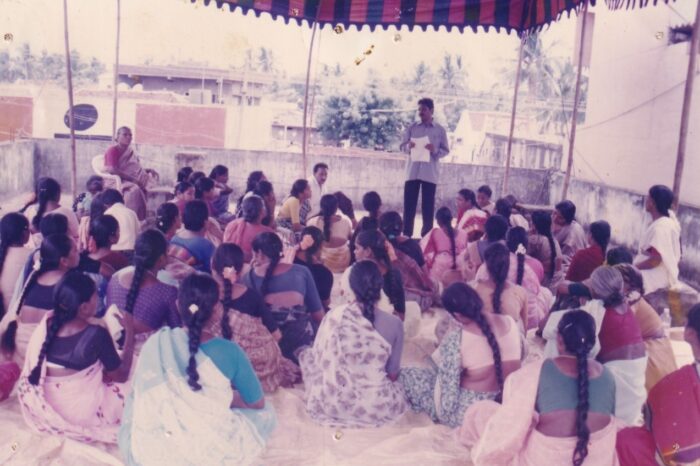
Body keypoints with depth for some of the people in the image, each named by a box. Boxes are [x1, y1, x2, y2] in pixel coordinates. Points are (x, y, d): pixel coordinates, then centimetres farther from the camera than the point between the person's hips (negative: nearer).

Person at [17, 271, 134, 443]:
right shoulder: (96, 335, -27)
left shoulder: (48, 321, -11)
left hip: (43, 409, 6)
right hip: (78, 414, -6)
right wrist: (130, 332, -5)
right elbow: (121, 375, -12)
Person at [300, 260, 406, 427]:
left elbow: (319, 359, 1)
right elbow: (393, 374, -1)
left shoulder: (334, 316, -11)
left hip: (333, 405, -2)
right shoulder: (394, 324, -11)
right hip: (378, 407, 2)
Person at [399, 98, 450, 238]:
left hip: (430, 174, -1)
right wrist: (409, 146, -16)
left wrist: (435, 150, -16)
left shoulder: (440, 130, 4)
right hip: (412, 172, 1)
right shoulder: (412, 128, 8)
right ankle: (406, 235, 9)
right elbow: (402, 146, 7)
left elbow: (446, 150, 4)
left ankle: (426, 237, 10)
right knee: (409, 205, 2)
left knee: (428, 207, 3)